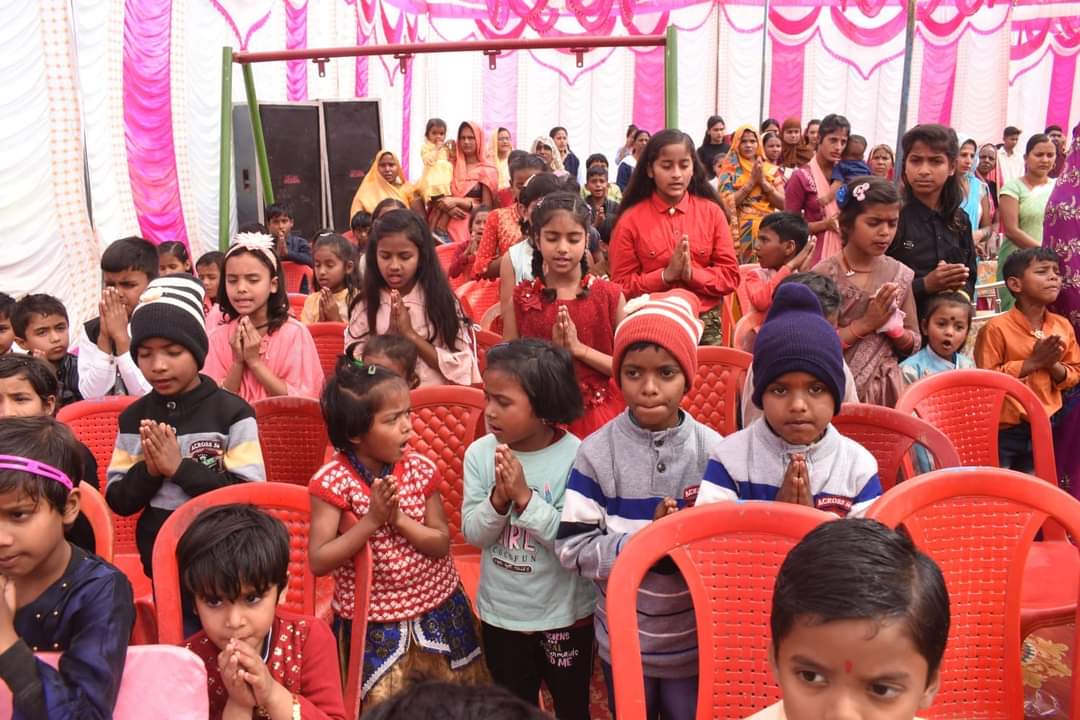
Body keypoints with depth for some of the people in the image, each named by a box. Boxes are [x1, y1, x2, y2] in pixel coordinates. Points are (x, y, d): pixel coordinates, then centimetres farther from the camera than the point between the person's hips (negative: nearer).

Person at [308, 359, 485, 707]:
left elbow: (442, 543, -8)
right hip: (372, 622, -3)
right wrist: (372, 519, -27)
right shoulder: (333, 480, -18)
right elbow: (318, 562, -20)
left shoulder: (420, 468, -8)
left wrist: (399, 518, -23)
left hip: (438, 609, 3)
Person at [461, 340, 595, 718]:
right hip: (500, 612, 3)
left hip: (564, 614, -3)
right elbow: (472, 533, -9)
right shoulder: (480, 453, -11)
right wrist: (499, 498, -27)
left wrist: (524, 496, -30)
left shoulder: (576, 457, -21)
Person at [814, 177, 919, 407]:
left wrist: (893, 327, -11)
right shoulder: (824, 275, -11)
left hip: (885, 387, 4)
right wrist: (864, 324, -19)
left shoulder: (900, 275, 2)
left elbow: (913, 345, 9)